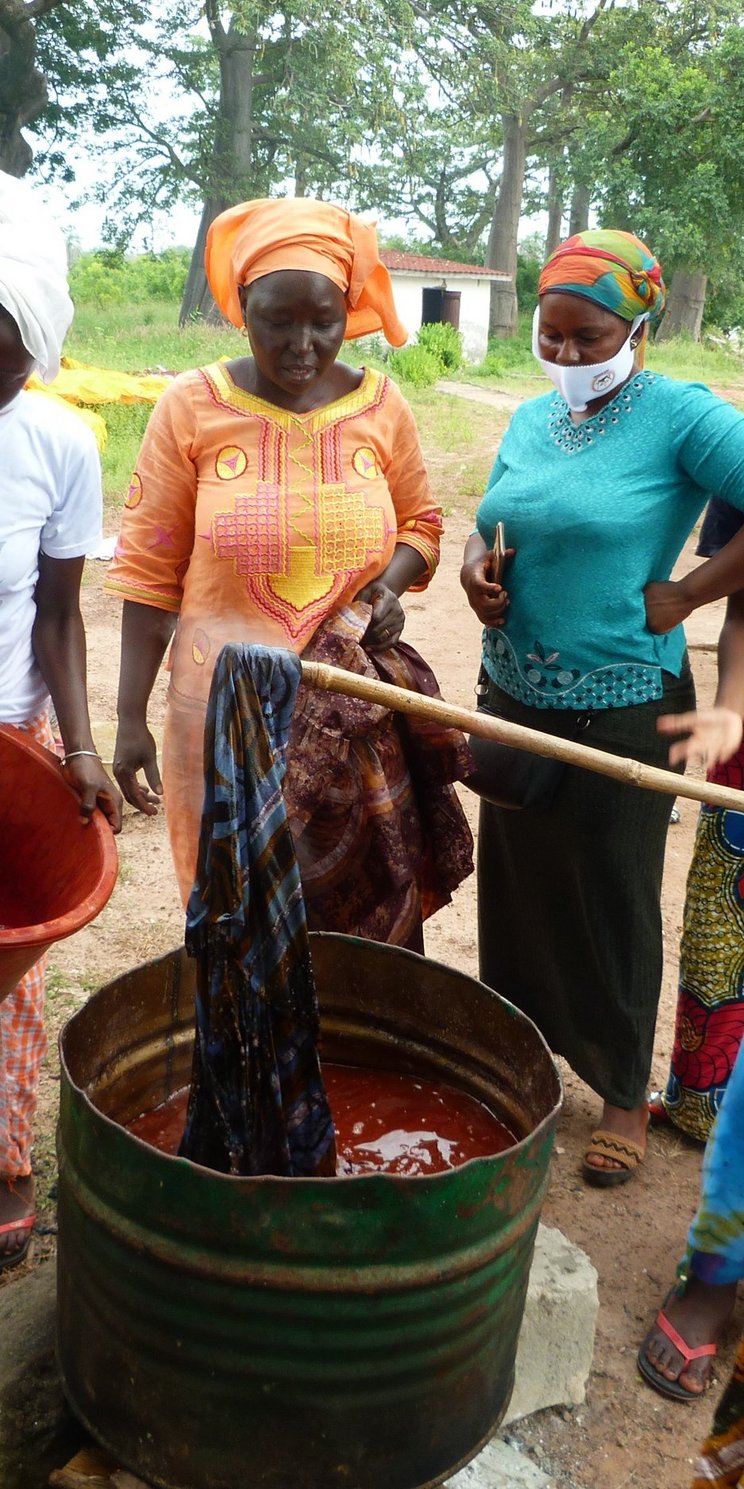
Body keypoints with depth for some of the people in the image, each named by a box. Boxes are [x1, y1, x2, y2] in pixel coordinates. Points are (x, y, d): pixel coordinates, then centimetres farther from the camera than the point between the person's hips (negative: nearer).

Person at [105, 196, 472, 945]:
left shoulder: (381, 406, 1)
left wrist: (392, 581, -8)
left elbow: (420, 523, 15)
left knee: (370, 917, 8)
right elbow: (148, 573, -2)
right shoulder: (192, 407, -5)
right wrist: (130, 720, -3)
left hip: (359, 715, 2)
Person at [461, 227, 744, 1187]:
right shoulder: (530, 421, 8)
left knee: (612, 900, 7)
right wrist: (475, 561, -2)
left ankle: (623, 1095, 27)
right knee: (516, 883, 16)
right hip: (514, 693, 6)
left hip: (619, 705, -6)